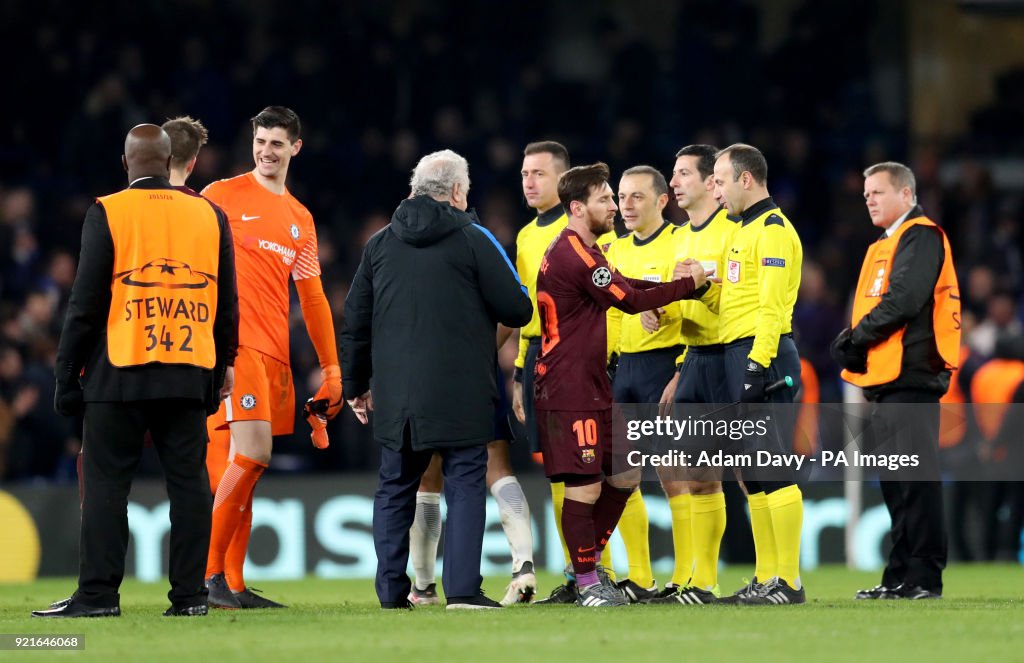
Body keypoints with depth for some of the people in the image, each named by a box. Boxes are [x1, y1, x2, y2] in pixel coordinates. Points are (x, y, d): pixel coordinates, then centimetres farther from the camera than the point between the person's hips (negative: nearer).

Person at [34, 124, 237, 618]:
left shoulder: (108, 214, -4)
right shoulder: (210, 216, 8)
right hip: (189, 374, 3)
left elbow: (86, 302, -4)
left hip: (119, 373, -3)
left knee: (106, 483, 0)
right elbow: (226, 303, 12)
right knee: (188, 481, 5)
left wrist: (67, 373, 2)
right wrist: (222, 365, 21)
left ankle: (98, 594, -3)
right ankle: (189, 594, 3)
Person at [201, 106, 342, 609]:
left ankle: (232, 586, 6)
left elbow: (312, 298, 22)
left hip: (275, 355, 6)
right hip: (232, 344, -6)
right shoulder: (223, 196, 2)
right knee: (252, 454, -18)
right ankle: (211, 573, -12)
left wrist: (331, 369, 17)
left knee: (240, 468, 5)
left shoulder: (301, 219, 19)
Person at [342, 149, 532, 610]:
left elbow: (355, 321, 13)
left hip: (395, 396, 4)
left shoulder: (380, 244, 10)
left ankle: (391, 590, 10)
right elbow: (517, 310, -4)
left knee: (394, 489, 12)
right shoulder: (473, 240, -3)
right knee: (465, 485, 0)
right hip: (461, 395, -4)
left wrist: (356, 385, 23)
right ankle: (462, 589, -9)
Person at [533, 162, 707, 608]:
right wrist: (687, 285, -5)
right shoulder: (575, 256, -17)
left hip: (592, 386, 11)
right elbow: (630, 301, -14)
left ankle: (588, 563, 23)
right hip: (568, 390, -11)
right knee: (585, 486, -7)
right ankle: (587, 584, -1)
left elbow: (624, 285, 18)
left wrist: (674, 284, 4)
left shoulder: (581, 252, 17)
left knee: (625, 475, 14)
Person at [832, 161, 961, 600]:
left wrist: (856, 339, -11)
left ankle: (925, 577, -10)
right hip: (884, 379, 10)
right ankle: (900, 576, 15)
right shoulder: (883, 247, 23)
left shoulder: (921, 238, -7)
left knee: (915, 476, -10)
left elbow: (902, 302, -19)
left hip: (910, 377, -10)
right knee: (895, 482, 11)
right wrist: (853, 343, 5)